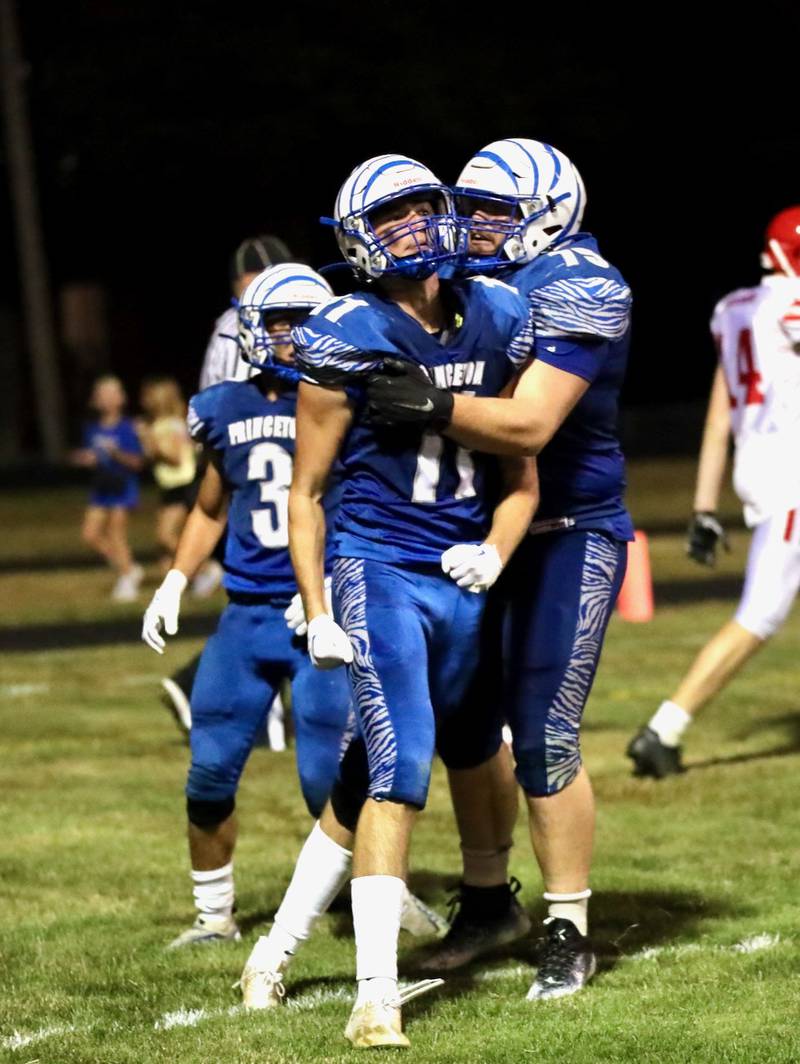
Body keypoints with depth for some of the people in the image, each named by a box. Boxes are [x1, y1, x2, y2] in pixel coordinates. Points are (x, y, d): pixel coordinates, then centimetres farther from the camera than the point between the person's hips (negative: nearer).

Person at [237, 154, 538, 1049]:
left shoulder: (496, 321, 5)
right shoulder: (349, 339, -8)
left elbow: (520, 469, 13)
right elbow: (305, 494, -3)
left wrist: (495, 553, -5)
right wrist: (317, 615, -8)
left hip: (461, 581, 5)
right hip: (380, 570, -5)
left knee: (371, 777, 13)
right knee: (399, 771, -16)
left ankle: (278, 947, 28)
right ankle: (376, 996, -14)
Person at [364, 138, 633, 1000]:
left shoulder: (578, 292, -17)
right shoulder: (477, 285, 9)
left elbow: (528, 424, -29)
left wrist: (432, 407, -40)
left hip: (569, 539, -8)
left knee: (544, 737, -9)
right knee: (463, 723, 13)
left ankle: (569, 933, 2)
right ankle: (488, 900, 31)